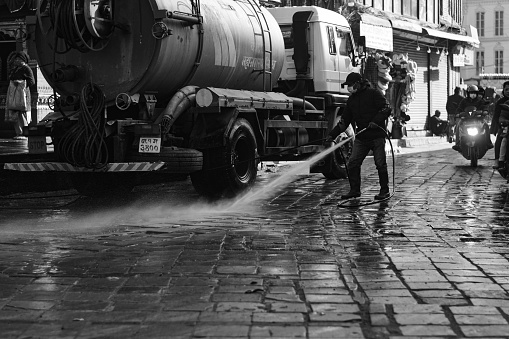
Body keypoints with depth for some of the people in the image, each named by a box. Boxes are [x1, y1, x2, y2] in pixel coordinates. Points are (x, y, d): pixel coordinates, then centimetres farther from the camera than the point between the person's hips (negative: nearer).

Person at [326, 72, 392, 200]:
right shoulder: (351, 100, 17)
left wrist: (375, 121, -22)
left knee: (380, 164, -2)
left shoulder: (374, 94, -2)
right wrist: (332, 134, 13)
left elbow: (387, 108, -10)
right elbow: (344, 121, 20)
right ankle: (355, 190, 9)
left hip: (377, 136, -6)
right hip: (361, 138, 6)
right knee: (352, 163, -1)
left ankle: (385, 191, 10)